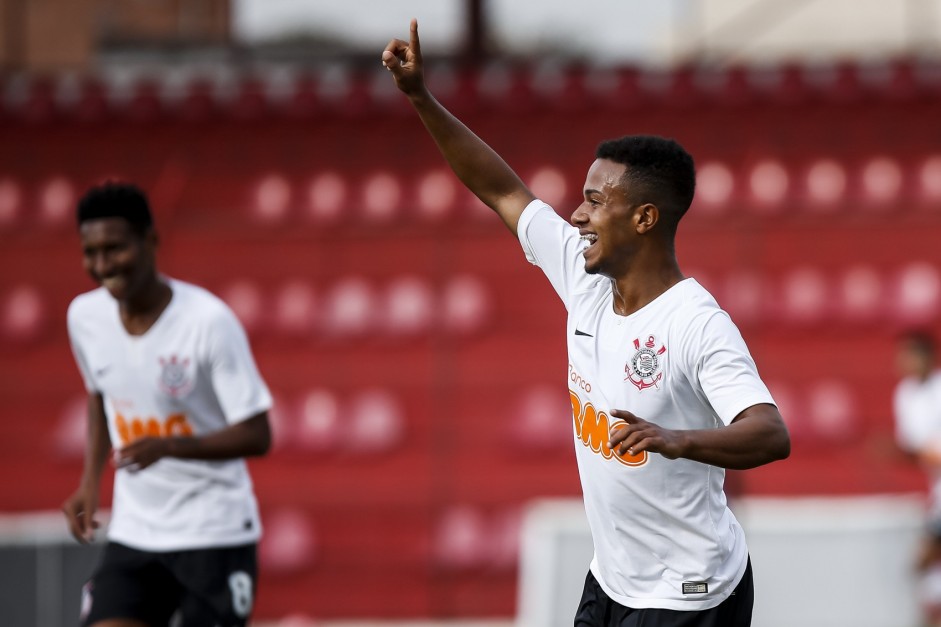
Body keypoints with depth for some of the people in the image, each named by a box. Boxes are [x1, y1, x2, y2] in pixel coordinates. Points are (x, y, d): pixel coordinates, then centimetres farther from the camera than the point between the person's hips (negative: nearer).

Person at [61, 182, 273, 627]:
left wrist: (168, 446, -32)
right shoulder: (85, 315, 0)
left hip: (214, 534, -5)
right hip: (132, 535, 5)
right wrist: (90, 481, 9)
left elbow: (256, 436, -18)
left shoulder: (209, 320, -18)